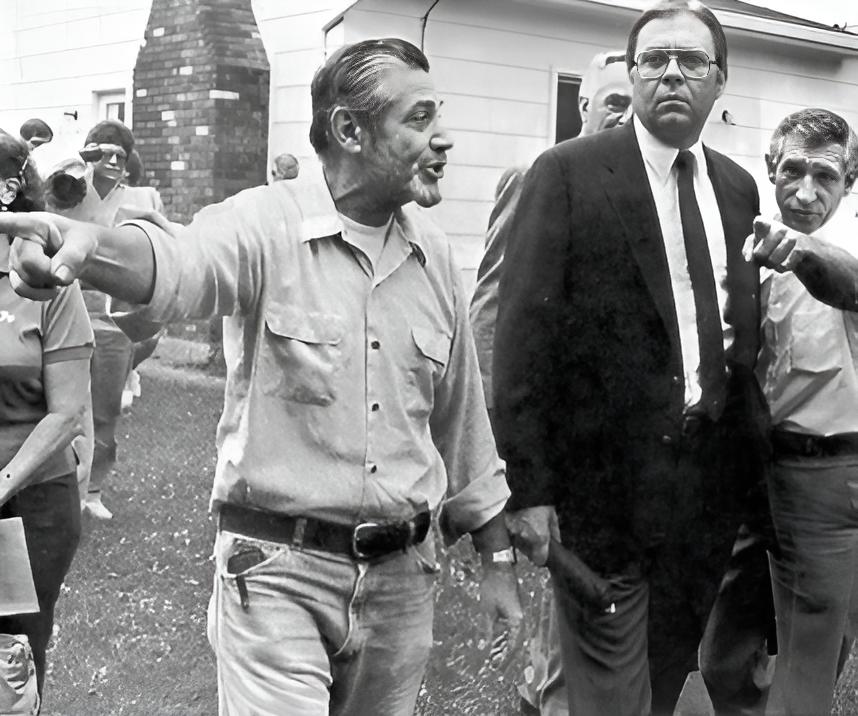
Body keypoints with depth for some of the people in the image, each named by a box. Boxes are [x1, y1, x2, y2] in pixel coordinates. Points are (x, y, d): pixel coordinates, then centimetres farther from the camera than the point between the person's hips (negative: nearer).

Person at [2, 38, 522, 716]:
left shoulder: (434, 255, 4)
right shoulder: (266, 223, -12)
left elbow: (462, 421, 13)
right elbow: (182, 265, -35)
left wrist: (497, 558, 17)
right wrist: (90, 244, -58)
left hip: (403, 576, 5)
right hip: (277, 571, -5)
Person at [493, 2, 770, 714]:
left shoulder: (739, 188, 10)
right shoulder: (568, 174, -8)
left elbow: (746, 327, 16)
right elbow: (524, 331, -12)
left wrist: (749, 441, 7)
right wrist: (527, 485, -16)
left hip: (713, 480, 6)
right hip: (606, 476, -5)